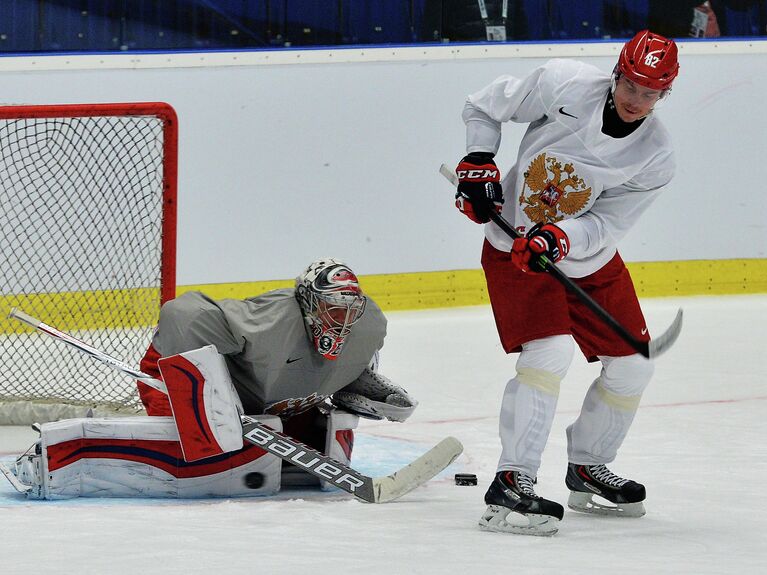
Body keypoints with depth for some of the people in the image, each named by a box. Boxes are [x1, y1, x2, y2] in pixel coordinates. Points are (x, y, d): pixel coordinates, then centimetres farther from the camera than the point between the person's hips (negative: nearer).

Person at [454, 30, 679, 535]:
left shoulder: (655, 157, -14)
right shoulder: (564, 85, -20)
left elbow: (606, 224, -18)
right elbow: (484, 108, -5)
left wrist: (559, 238, -35)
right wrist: (478, 164, -16)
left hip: (589, 259, 5)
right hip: (514, 246, -5)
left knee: (632, 366, 6)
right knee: (549, 351, -23)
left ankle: (587, 469, 29)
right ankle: (511, 484, -24)